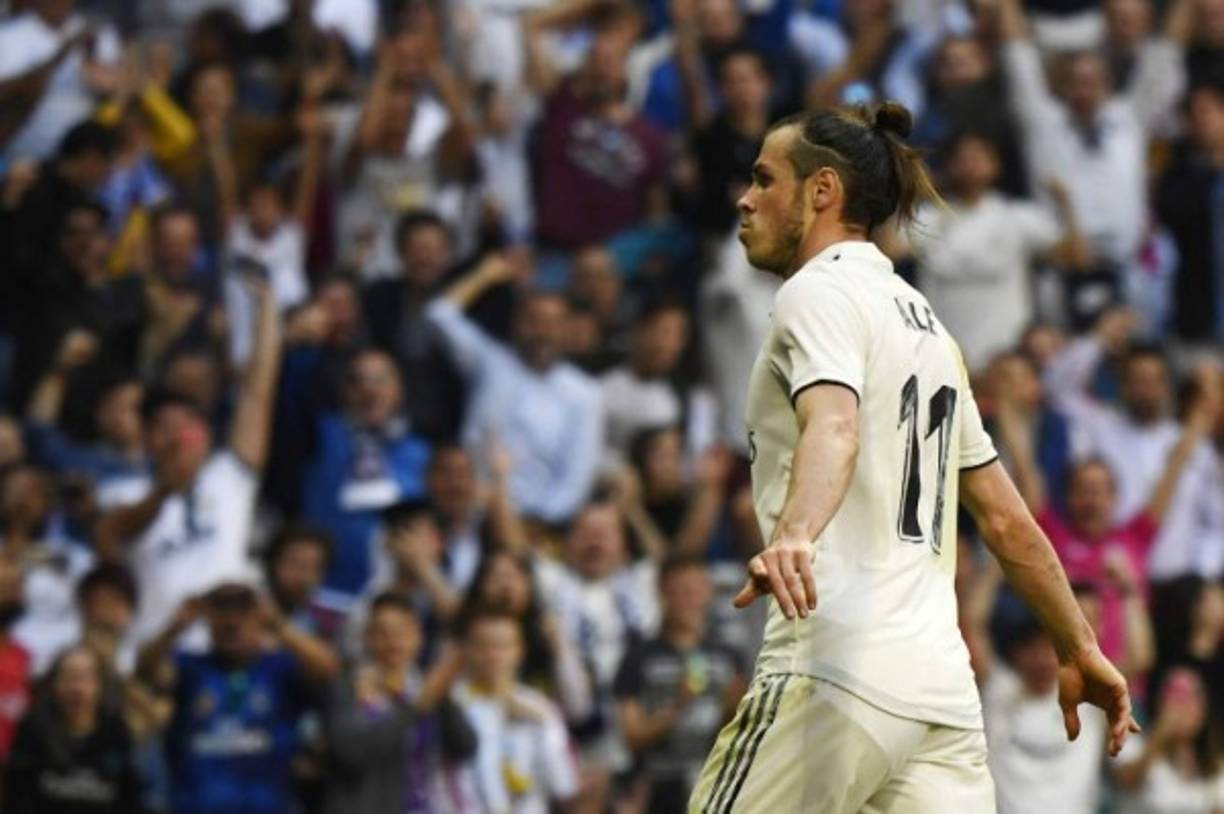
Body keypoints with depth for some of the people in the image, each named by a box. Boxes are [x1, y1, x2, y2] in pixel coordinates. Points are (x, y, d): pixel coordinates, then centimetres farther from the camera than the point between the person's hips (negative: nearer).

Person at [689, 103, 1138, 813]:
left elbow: (834, 427, -23)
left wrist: (795, 534, -41)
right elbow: (1008, 519, 26)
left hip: (834, 674, -8)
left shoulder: (819, 290, -1)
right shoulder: (923, 320, 24)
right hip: (943, 688, 8)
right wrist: (1080, 649, 33)